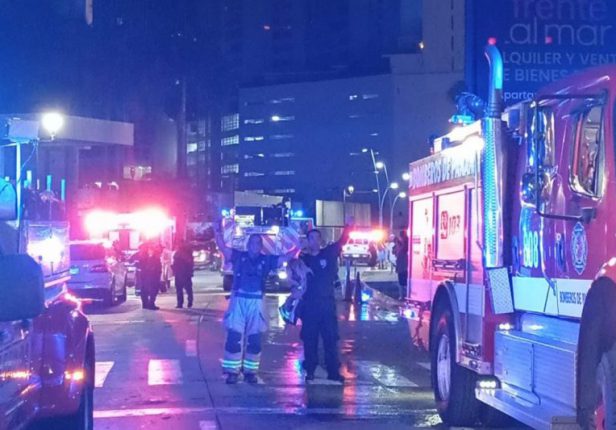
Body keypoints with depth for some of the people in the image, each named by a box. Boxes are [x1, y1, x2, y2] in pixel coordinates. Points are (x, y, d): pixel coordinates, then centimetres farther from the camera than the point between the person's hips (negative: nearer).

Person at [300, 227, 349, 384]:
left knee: (331, 338, -1)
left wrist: (348, 226, -18)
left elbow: (342, 241, -4)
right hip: (309, 304, 1)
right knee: (309, 339, 3)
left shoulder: (329, 253, 4)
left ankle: (333, 371, 3)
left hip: (327, 302, -1)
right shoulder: (302, 259, 8)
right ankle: (310, 371, 11)